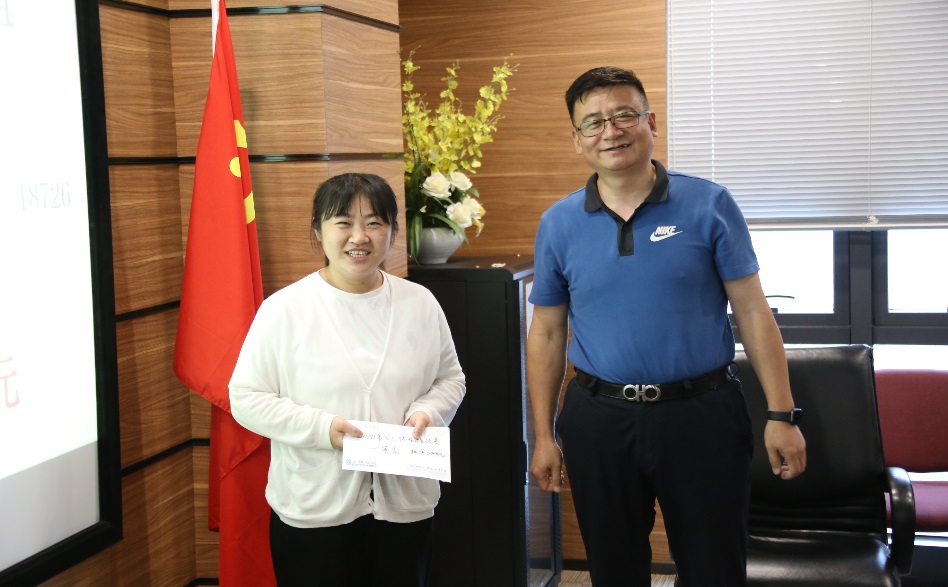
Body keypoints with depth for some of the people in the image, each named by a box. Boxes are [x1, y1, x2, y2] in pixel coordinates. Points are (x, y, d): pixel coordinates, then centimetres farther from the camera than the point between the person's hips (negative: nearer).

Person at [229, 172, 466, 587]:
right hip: (314, 508, -3)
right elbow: (247, 397, -7)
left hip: (405, 503, 3)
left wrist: (428, 411, -10)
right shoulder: (283, 309, -7)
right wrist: (320, 427, -19)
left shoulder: (420, 304, 3)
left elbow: (450, 379, 12)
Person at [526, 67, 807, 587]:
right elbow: (546, 334, 6)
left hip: (701, 413, -1)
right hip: (599, 421, 2)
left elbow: (752, 311, -3)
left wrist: (781, 414, -7)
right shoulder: (558, 223, 2)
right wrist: (543, 436, 5)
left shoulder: (708, 205, -4)